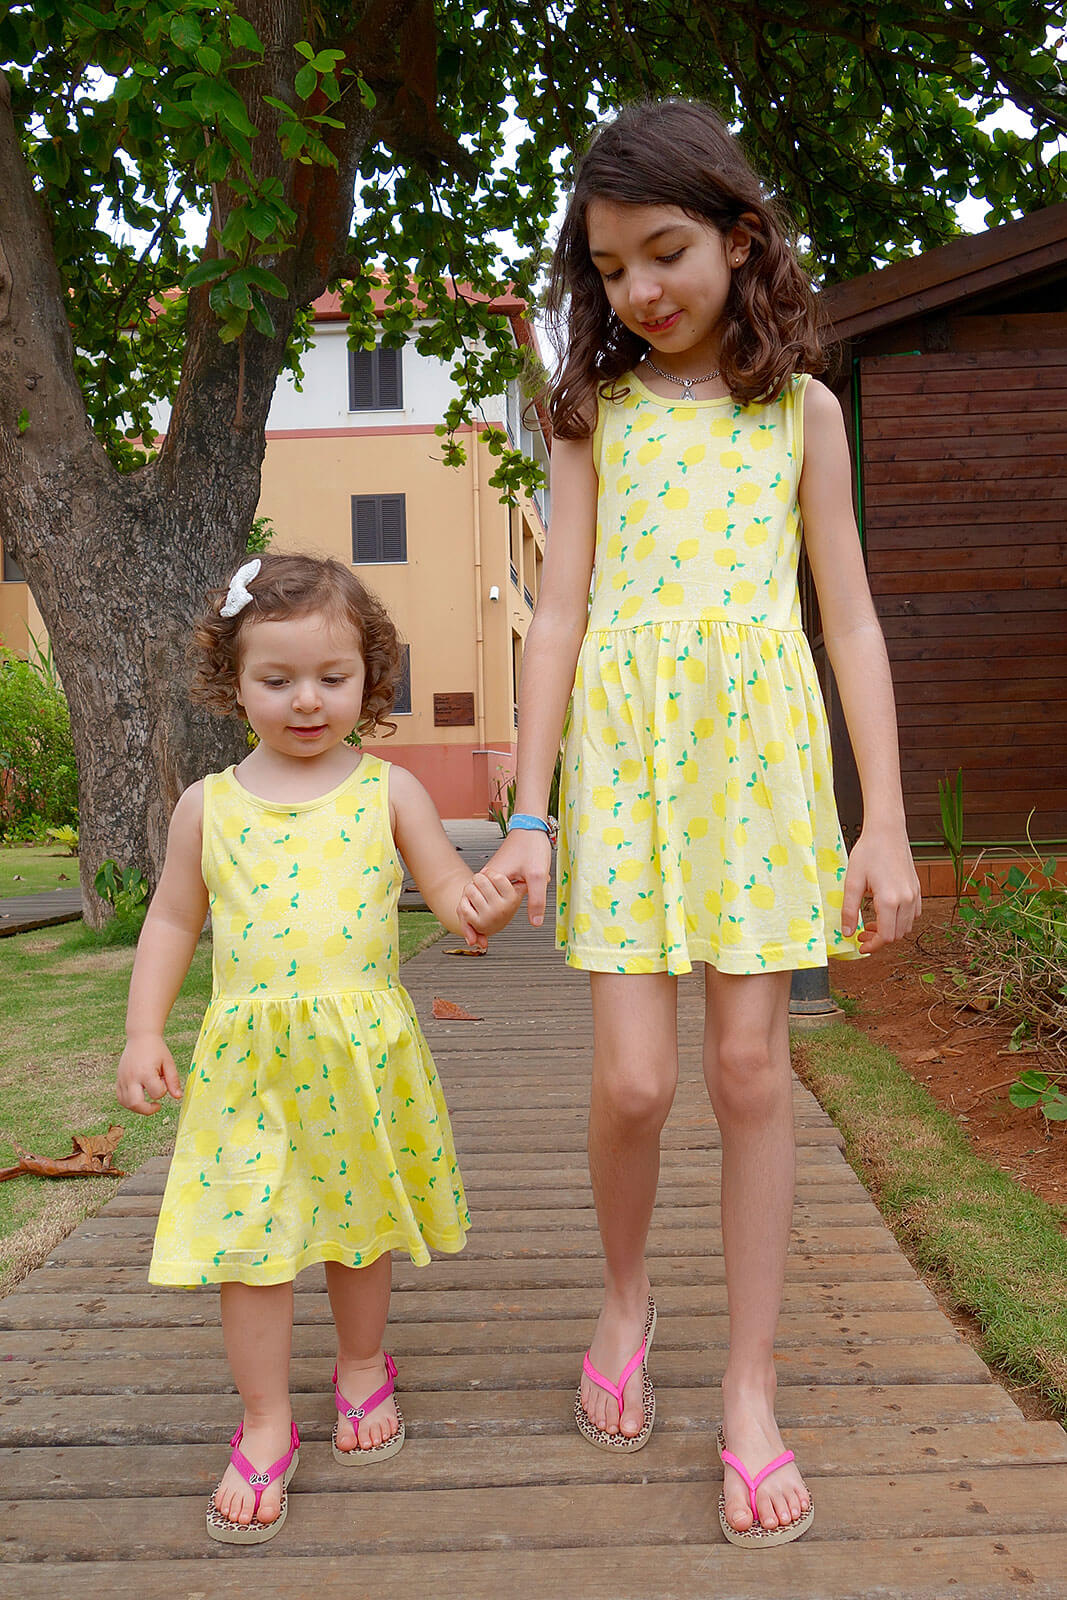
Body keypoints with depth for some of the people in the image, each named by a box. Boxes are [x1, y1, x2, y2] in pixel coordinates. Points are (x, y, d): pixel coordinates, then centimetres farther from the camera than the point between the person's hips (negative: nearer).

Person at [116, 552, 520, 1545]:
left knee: (360, 1223, 16)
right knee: (250, 1236, 1)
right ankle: (265, 1424, 21)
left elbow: (446, 888, -2)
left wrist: (476, 904, -25)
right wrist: (143, 1032, 3)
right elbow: (173, 921, 9)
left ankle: (362, 1368, 41)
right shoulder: (209, 805, 1)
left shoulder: (388, 792, -2)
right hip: (250, 1059, 0)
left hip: (362, 1053, 0)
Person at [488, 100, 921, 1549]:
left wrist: (885, 823, -2)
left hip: (763, 751, 0)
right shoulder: (595, 413, 9)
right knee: (634, 1079, -4)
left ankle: (750, 1389, 16)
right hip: (624, 753, 0)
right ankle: (626, 1299, 28)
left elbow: (850, 619, 5)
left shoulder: (801, 409, 8)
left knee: (750, 1067, 0)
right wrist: (529, 813, -3)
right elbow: (559, 615, 3)